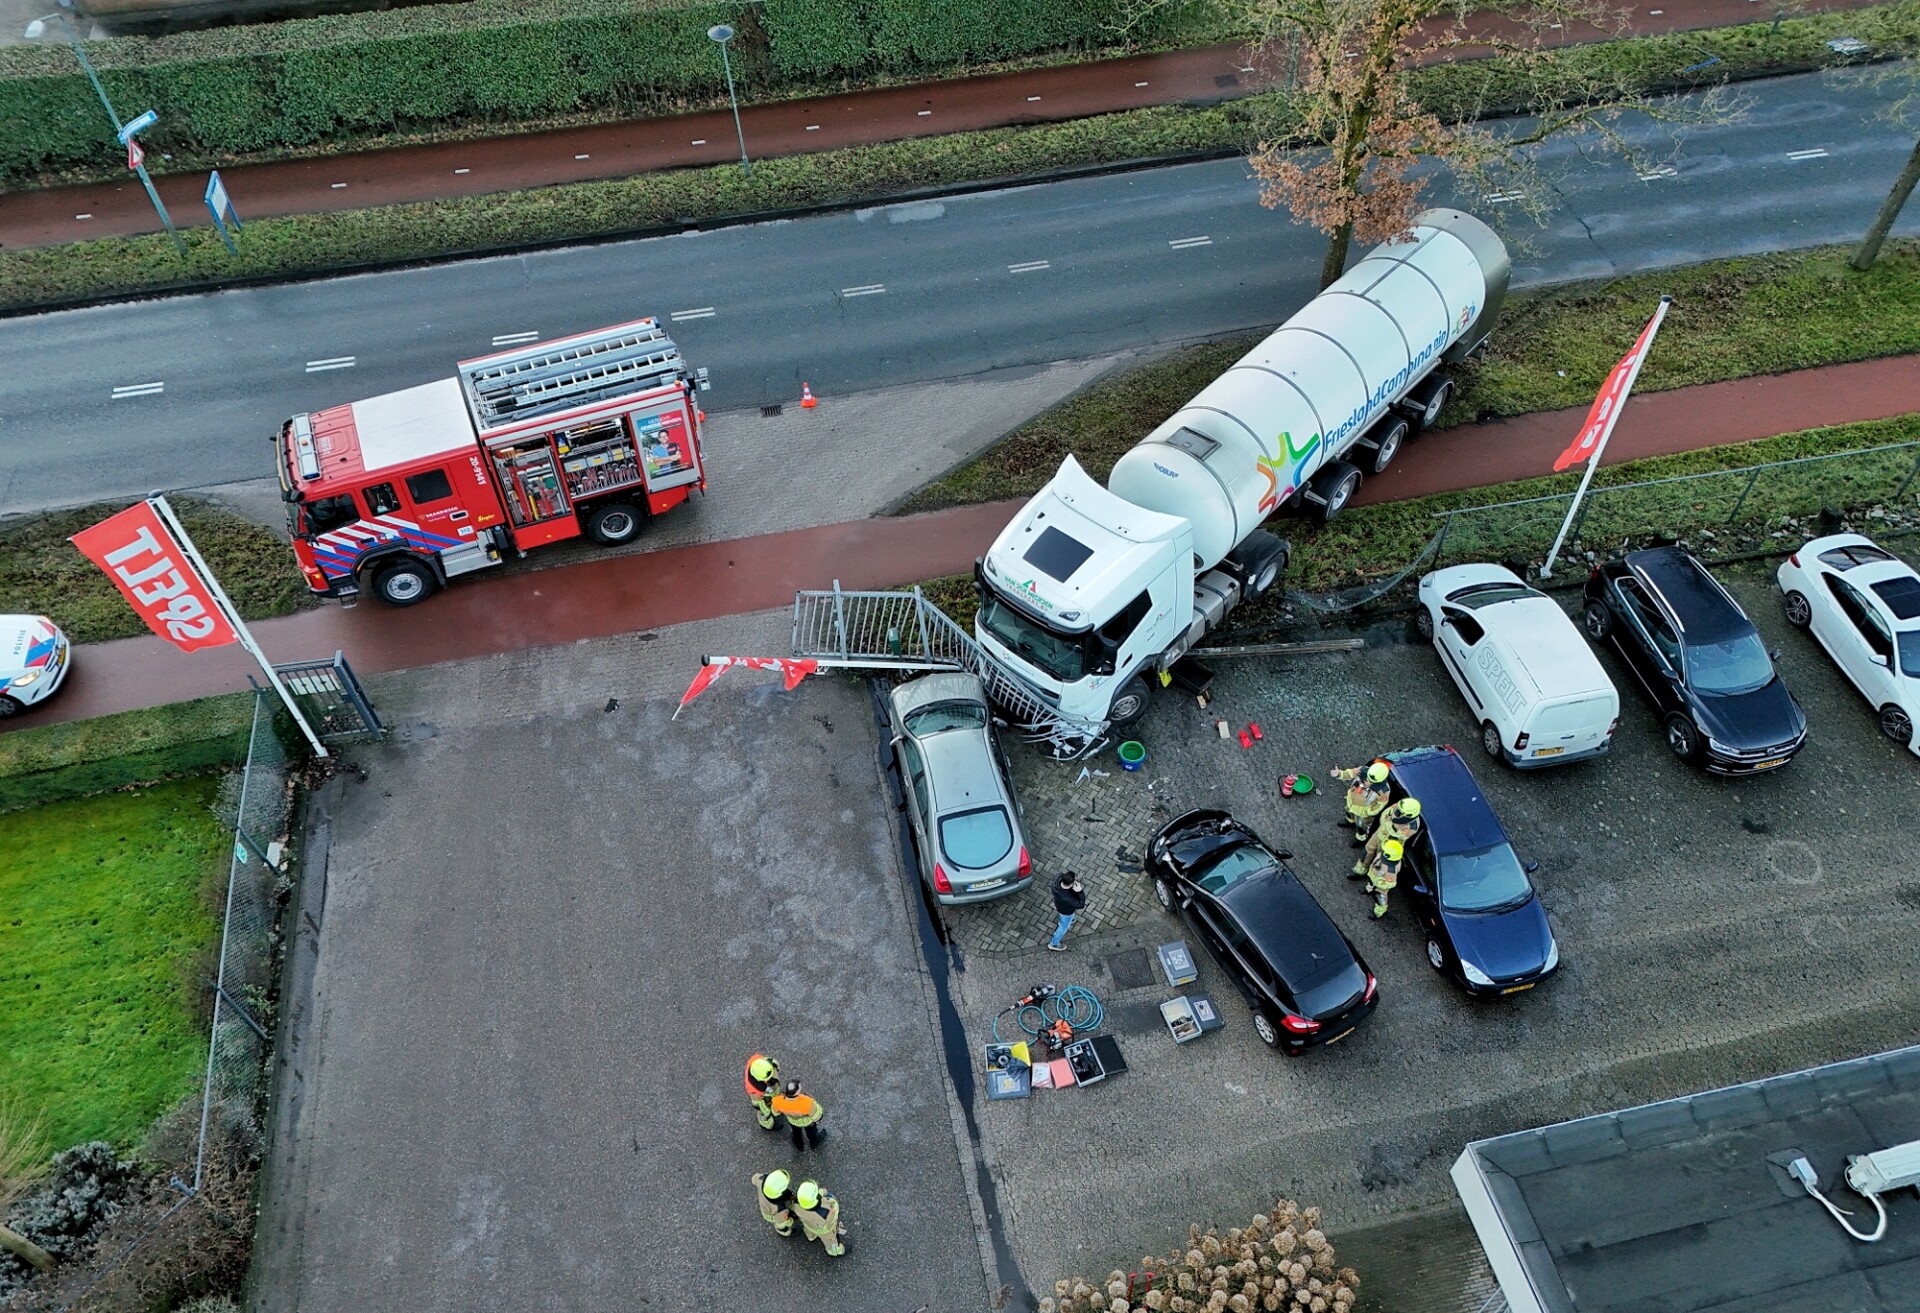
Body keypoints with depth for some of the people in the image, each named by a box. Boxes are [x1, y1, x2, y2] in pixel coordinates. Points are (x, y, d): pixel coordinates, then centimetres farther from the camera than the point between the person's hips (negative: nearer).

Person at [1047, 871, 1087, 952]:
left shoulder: (1058, 881, -34)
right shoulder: (1068, 898, -49)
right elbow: (1080, 905, -34)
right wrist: (1080, 891, -46)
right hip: (1066, 911, -5)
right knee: (1064, 926, 24)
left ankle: (1063, 920, 73)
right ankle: (1054, 944, 48)